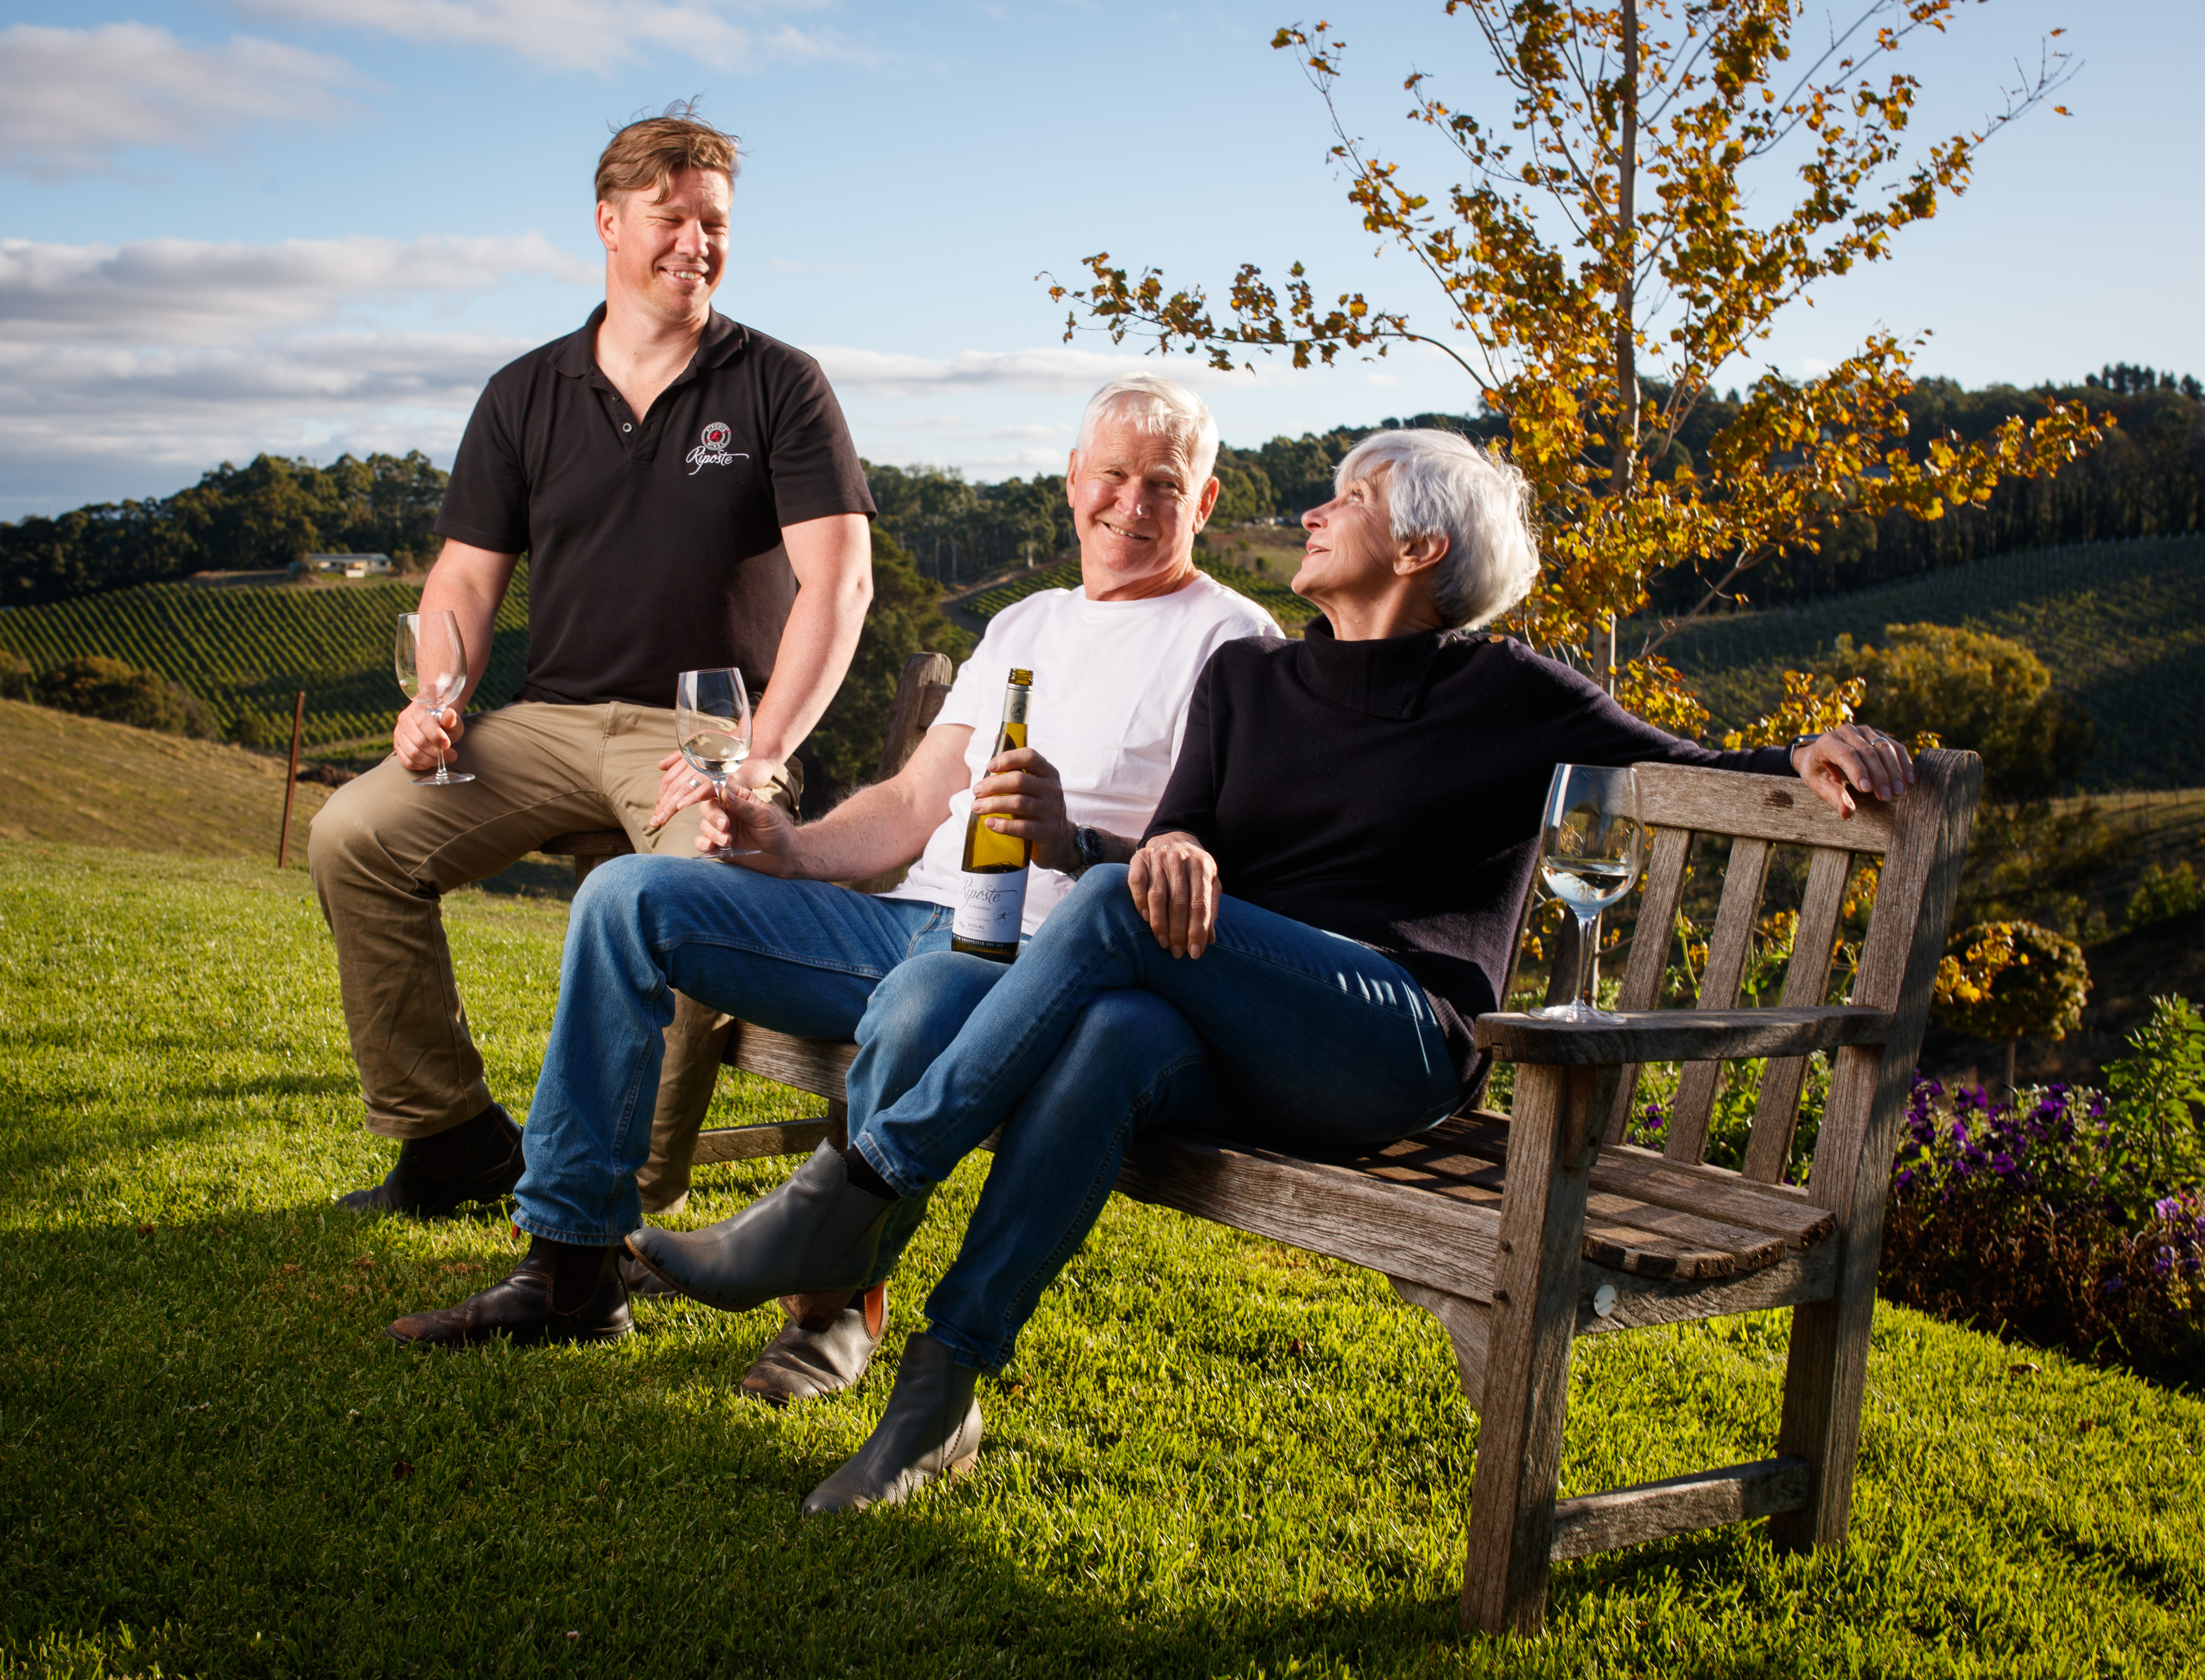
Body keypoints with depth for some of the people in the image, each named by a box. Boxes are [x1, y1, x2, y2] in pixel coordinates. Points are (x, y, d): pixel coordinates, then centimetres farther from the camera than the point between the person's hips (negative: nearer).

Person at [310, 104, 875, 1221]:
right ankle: (451, 1139, -1)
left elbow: (838, 581, -7)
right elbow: (466, 578, 13)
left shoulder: (779, 386, 2)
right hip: (550, 720, 4)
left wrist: (758, 755, -19)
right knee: (353, 837, -14)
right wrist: (434, 701, -9)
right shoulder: (525, 396, 13)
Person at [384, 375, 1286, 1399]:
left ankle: (839, 1296, -16)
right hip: (910, 921, 7)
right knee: (628, 896, -4)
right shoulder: (1023, 625, 25)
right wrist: (788, 847, 2)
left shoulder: (1231, 640, 2)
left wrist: (1075, 844, -27)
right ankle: (571, 1267, -3)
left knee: (925, 1001, -42)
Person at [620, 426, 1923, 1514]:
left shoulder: (1507, 699, 10)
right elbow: (1177, 834, 12)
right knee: (1124, 1034, -35)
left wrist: (1804, 759, -8)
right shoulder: (1251, 680, 22)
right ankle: (939, 1397, -36)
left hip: (1400, 1048, -3)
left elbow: (1689, 775, 14)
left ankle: (857, 1196, -27)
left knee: (1117, 912, -29)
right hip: (1236, 1060, 4)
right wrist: (1171, 845, -13)